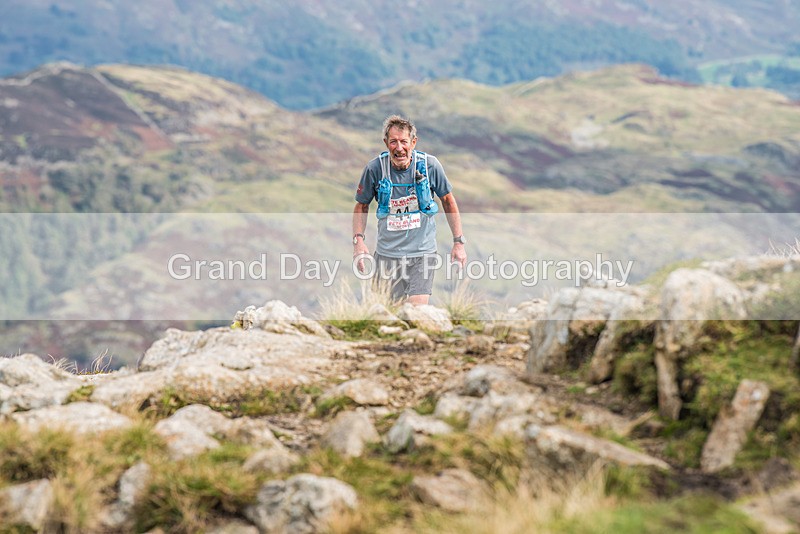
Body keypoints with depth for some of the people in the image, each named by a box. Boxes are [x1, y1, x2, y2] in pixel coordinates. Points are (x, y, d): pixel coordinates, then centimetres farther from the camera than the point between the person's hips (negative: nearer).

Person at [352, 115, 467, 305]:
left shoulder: (430, 165, -8)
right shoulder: (375, 168, -8)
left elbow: (448, 201, 6)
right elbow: (362, 206, 7)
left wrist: (459, 242, 4)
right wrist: (358, 240, -8)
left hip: (423, 252, -1)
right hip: (388, 252, 1)